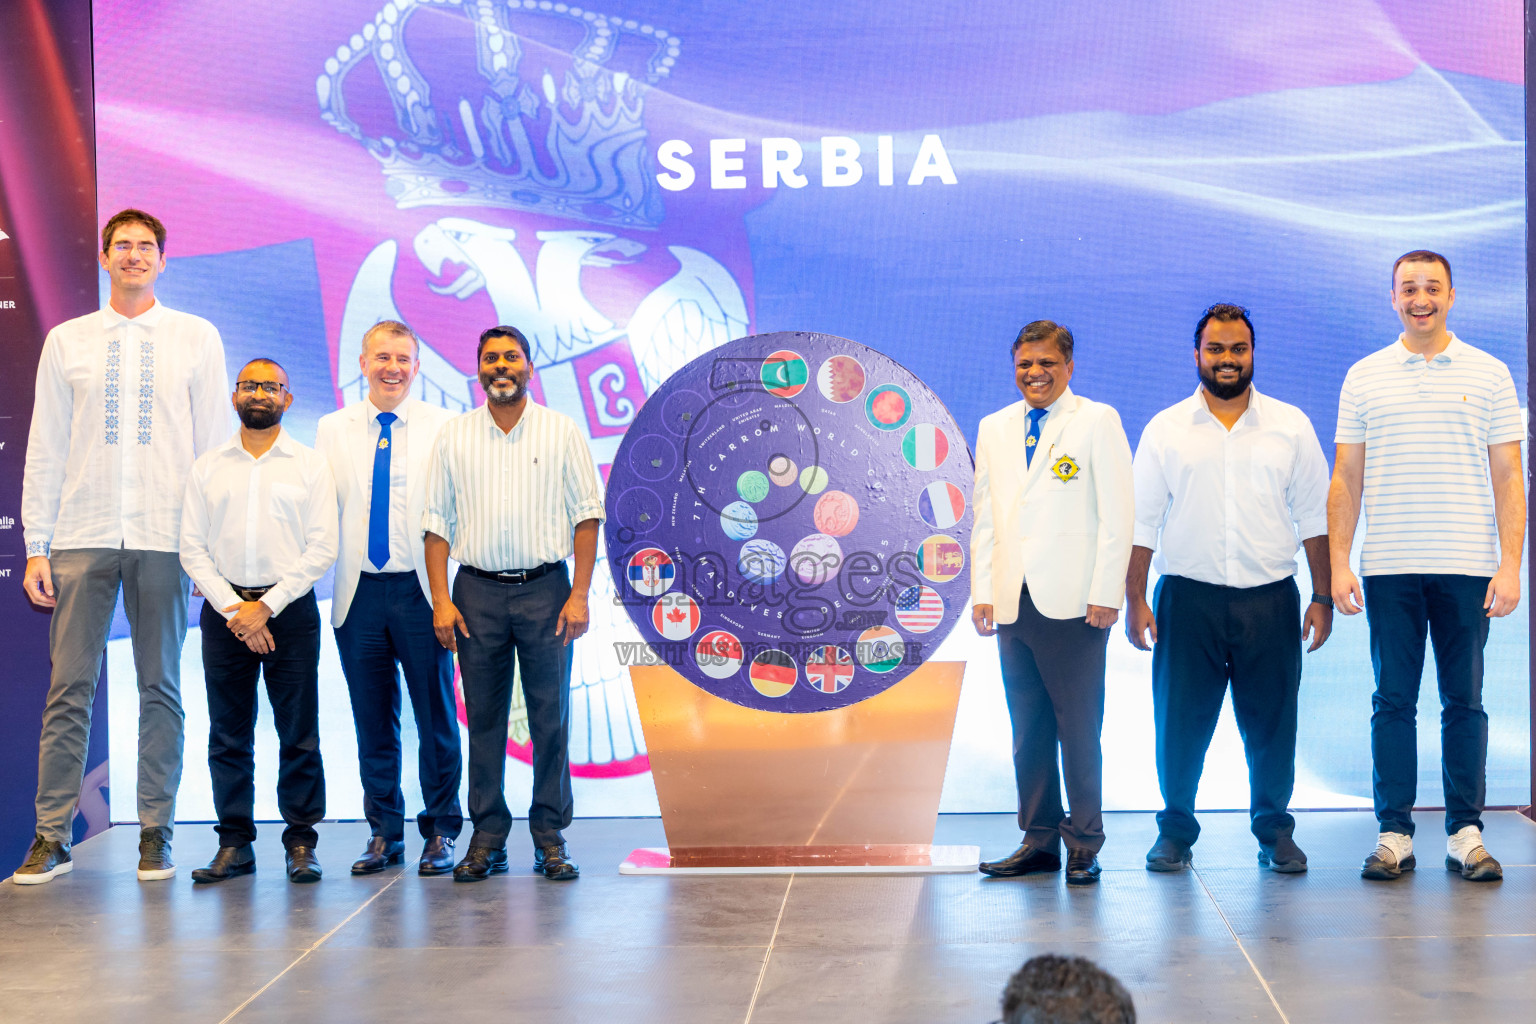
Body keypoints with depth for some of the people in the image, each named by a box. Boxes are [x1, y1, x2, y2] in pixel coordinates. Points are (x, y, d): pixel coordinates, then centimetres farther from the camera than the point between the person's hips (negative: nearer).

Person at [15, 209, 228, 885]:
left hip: (164, 538, -1)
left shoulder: (196, 339, 8)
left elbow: (215, 445, 6)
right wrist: (36, 547, 2)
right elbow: (45, 450, 9)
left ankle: (155, 834, 11)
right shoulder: (66, 341, 11)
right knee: (69, 688, -1)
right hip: (81, 537, 1)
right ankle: (52, 836, 5)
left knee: (161, 689, 4)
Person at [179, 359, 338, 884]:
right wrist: (233, 608, -8)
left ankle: (301, 842, 6)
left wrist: (266, 605, -10)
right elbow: (192, 547, 5)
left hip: (290, 609, -2)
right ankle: (234, 843, 11)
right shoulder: (207, 468, 10)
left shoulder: (311, 465, 4)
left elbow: (322, 548, -3)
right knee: (228, 735, 4)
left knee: (299, 734, -1)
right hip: (224, 610, 2)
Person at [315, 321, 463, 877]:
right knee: (373, 720, 8)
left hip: (422, 590, -2)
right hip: (359, 594, 2)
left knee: (436, 717, 2)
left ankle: (440, 833, 13)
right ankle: (384, 832, 20)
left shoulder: (443, 426, 2)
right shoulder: (332, 429, 10)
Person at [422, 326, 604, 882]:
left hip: (545, 587, -1)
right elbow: (437, 521, 7)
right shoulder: (453, 435, 8)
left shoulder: (561, 431, 4)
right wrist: (440, 599, -2)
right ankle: (487, 836, 11)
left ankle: (550, 836, 8)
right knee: (483, 717, 4)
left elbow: (587, 515, 1)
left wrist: (579, 595, -7)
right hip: (477, 590, 1)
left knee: (551, 716, 0)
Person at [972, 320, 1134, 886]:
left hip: (1072, 603, -4)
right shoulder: (993, 429, 16)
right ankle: (1039, 839, 16)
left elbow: (1117, 515, -3)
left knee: (1079, 729, -2)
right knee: (1028, 729, 8)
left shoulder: (1098, 421, 2)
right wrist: (981, 592, 10)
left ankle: (1083, 845, 7)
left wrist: (1105, 595, -10)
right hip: (1013, 604, 5)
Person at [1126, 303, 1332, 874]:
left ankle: (1275, 830, 20)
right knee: (1180, 721, 3)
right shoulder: (1166, 430, 6)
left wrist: (1323, 597, 2)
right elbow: (1141, 521, 5)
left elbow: (1314, 516, 8)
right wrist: (1134, 600, -2)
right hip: (1189, 597, 0)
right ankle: (1176, 830, 18)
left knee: (1272, 721, 5)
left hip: (1270, 597, 1)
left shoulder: (1290, 426, 8)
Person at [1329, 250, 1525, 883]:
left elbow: (1508, 477, 4)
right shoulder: (1364, 378, 9)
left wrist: (1510, 565, -5)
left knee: (1464, 701, 4)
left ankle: (1466, 832, 11)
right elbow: (1345, 479, 8)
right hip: (1388, 569, 1)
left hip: (1467, 568, -1)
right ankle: (1394, 832, 9)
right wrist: (1338, 563, -1)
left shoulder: (1488, 375, 6)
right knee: (1393, 701, 3)